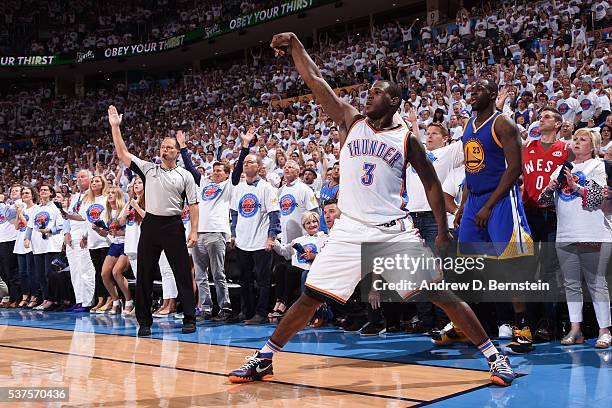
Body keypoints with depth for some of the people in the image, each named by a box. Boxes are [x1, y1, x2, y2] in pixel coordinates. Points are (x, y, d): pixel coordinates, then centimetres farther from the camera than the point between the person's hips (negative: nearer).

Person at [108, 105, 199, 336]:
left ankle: (189, 319, 7)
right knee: (144, 274, 5)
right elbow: (122, 153, 5)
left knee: (182, 273, -1)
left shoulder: (185, 176, 4)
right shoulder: (148, 168, 10)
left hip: (173, 226, -2)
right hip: (150, 224, 3)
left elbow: (193, 205, 2)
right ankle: (144, 321, 14)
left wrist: (194, 231, -7)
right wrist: (115, 127, -1)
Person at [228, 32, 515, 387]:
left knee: (441, 294, -4)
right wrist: (295, 43, -4)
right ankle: (263, 359, 15)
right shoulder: (351, 121, 8)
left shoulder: (407, 138, 2)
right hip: (350, 231, 2)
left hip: (395, 232, -1)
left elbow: (431, 183, 8)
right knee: (310, 298, 2)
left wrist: (443, 232, 4)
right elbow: (315, 80, 4)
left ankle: (495, 356, 8)